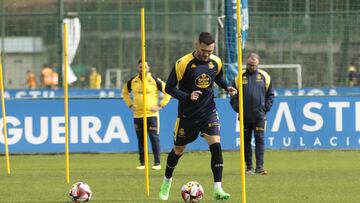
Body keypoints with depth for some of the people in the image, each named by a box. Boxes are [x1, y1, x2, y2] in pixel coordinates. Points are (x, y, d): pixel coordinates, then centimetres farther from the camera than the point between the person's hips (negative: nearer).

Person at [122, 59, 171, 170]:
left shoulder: (154, 80, -4)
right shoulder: (132, 81, 7)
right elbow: (125, 92, 25)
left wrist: (160, 105, -6)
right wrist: (130, 105, 13)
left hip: (152, 114, -4)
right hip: (137, 115, 4)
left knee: (154, 138, -6)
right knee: (141, 139, 6)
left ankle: (157, 163, -1)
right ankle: (142, 163, 13)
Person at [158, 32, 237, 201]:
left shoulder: (216, 62, -3)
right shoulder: (183, 63, -17)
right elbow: (169, 88, -12)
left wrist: (227, 87, -2)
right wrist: (188, 96, -26)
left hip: (209, 111, 2)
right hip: (187, 115, -2)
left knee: (216, 146, -18)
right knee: (178, 150, 13)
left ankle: (217, 189, -17)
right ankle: (167, 181, 39)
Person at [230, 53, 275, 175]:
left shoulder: (264, 77, 4)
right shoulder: (239, 77, 4)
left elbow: (270, 95, 10)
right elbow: (233, 96, 7)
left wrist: (265, 108, -2)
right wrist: (238, 108, -5)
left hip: (259, 116, -1)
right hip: (245, 117, 1)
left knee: (259, 140, -9)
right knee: (246, 141, 6)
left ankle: (259, 166, -11)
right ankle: (249, 167, 13)